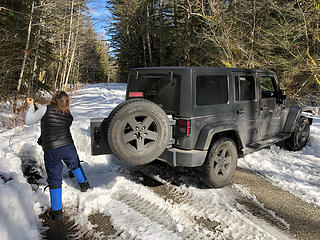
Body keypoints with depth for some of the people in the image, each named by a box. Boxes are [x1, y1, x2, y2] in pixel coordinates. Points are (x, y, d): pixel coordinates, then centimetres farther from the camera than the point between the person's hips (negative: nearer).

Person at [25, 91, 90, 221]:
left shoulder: (46, 109, -3)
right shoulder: (69, 116, 11)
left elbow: (28, 121, 0)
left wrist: (31, 106, 14)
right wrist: (42, 139, 27)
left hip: (50, 150, -2)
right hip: (67, 146, 2)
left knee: (54, 180, 9)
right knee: (75, 166, 31)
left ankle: (56, 211, 19)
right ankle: (84, 184, 52)